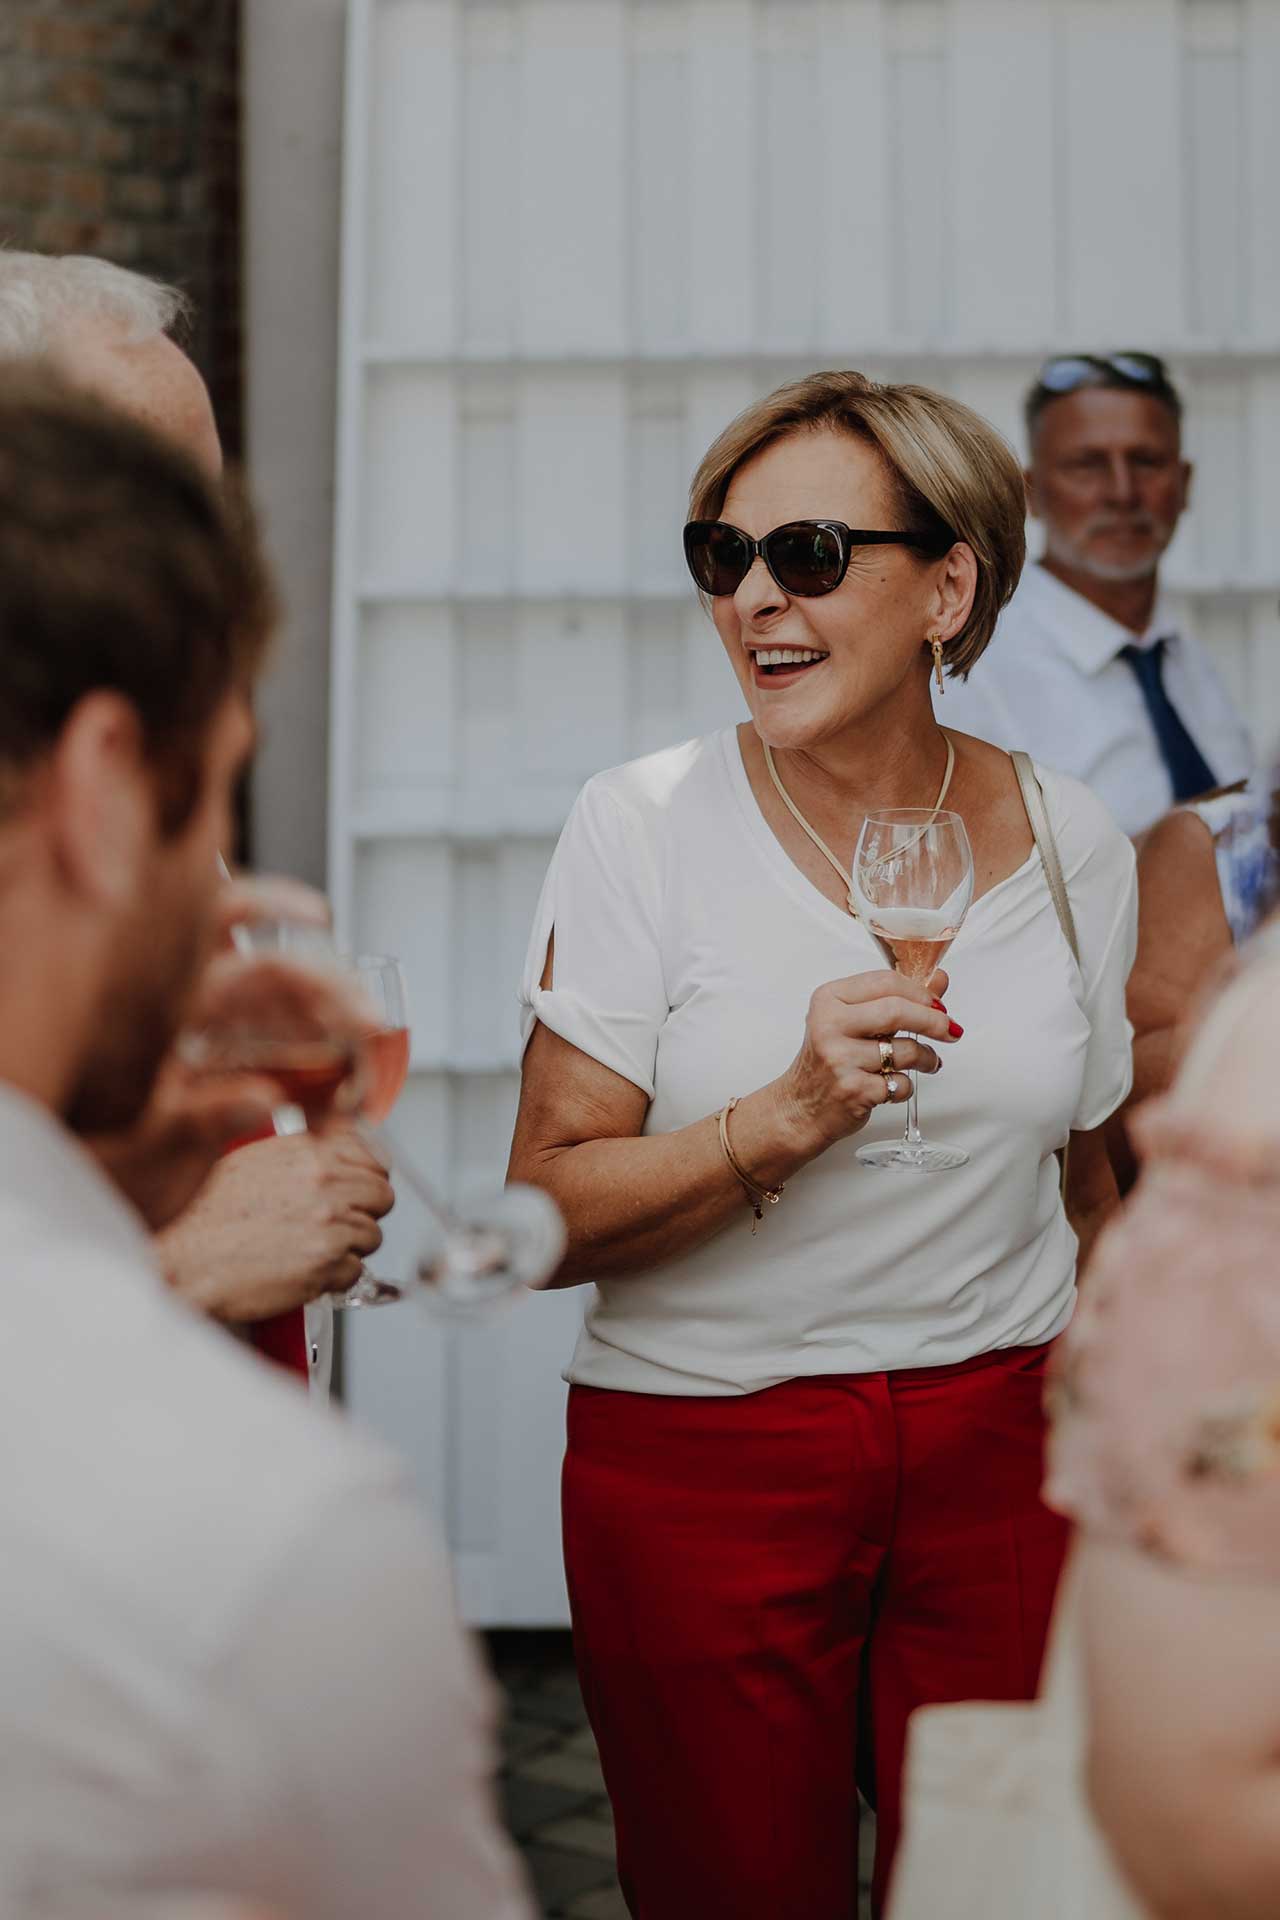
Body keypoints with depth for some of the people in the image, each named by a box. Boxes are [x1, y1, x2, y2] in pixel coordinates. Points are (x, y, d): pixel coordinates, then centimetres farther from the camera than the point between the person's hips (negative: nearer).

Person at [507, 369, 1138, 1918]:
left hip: (1004, 1442, 2)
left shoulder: (1071, 842, 1)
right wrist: (788, 1117, -25)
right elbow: (545, 1218, -12)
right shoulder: (644, 826, -8)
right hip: (698, 1455, -2)